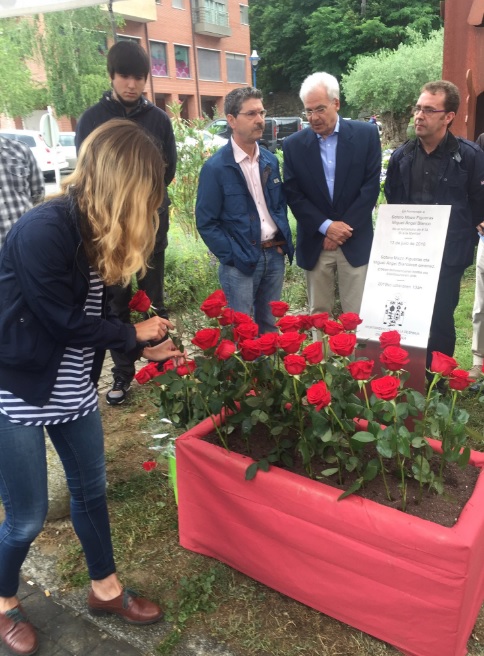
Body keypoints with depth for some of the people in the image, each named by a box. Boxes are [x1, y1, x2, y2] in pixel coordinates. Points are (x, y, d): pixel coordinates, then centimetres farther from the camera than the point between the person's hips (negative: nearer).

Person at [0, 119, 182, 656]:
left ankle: (106, 590, 41)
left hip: (73, 388, 8)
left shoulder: (93, 229, 3)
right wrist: (134, 334, -7)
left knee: (90, 490, 19)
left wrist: (143, 344, 4)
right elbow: (64, 321, -21)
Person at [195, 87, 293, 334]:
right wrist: (233, 257, -12)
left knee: (270, 326, 17)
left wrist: (284, 242, 4)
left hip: (274, 255, 6)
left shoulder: (270, 160, 8)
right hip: (240, 262, -5)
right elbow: (206, 222, -10)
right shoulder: (215, 167, -11)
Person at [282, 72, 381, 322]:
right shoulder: (293, 145, 2)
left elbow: (371, 186, -4)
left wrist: (345, 228, -9)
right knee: (317, 315, 9)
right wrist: (326, 226, -11)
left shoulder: (366, 134, -1)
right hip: (314, 243, 1)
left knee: (357, 315, 3)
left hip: (355, 242, -1)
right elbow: (293, 195, -1)